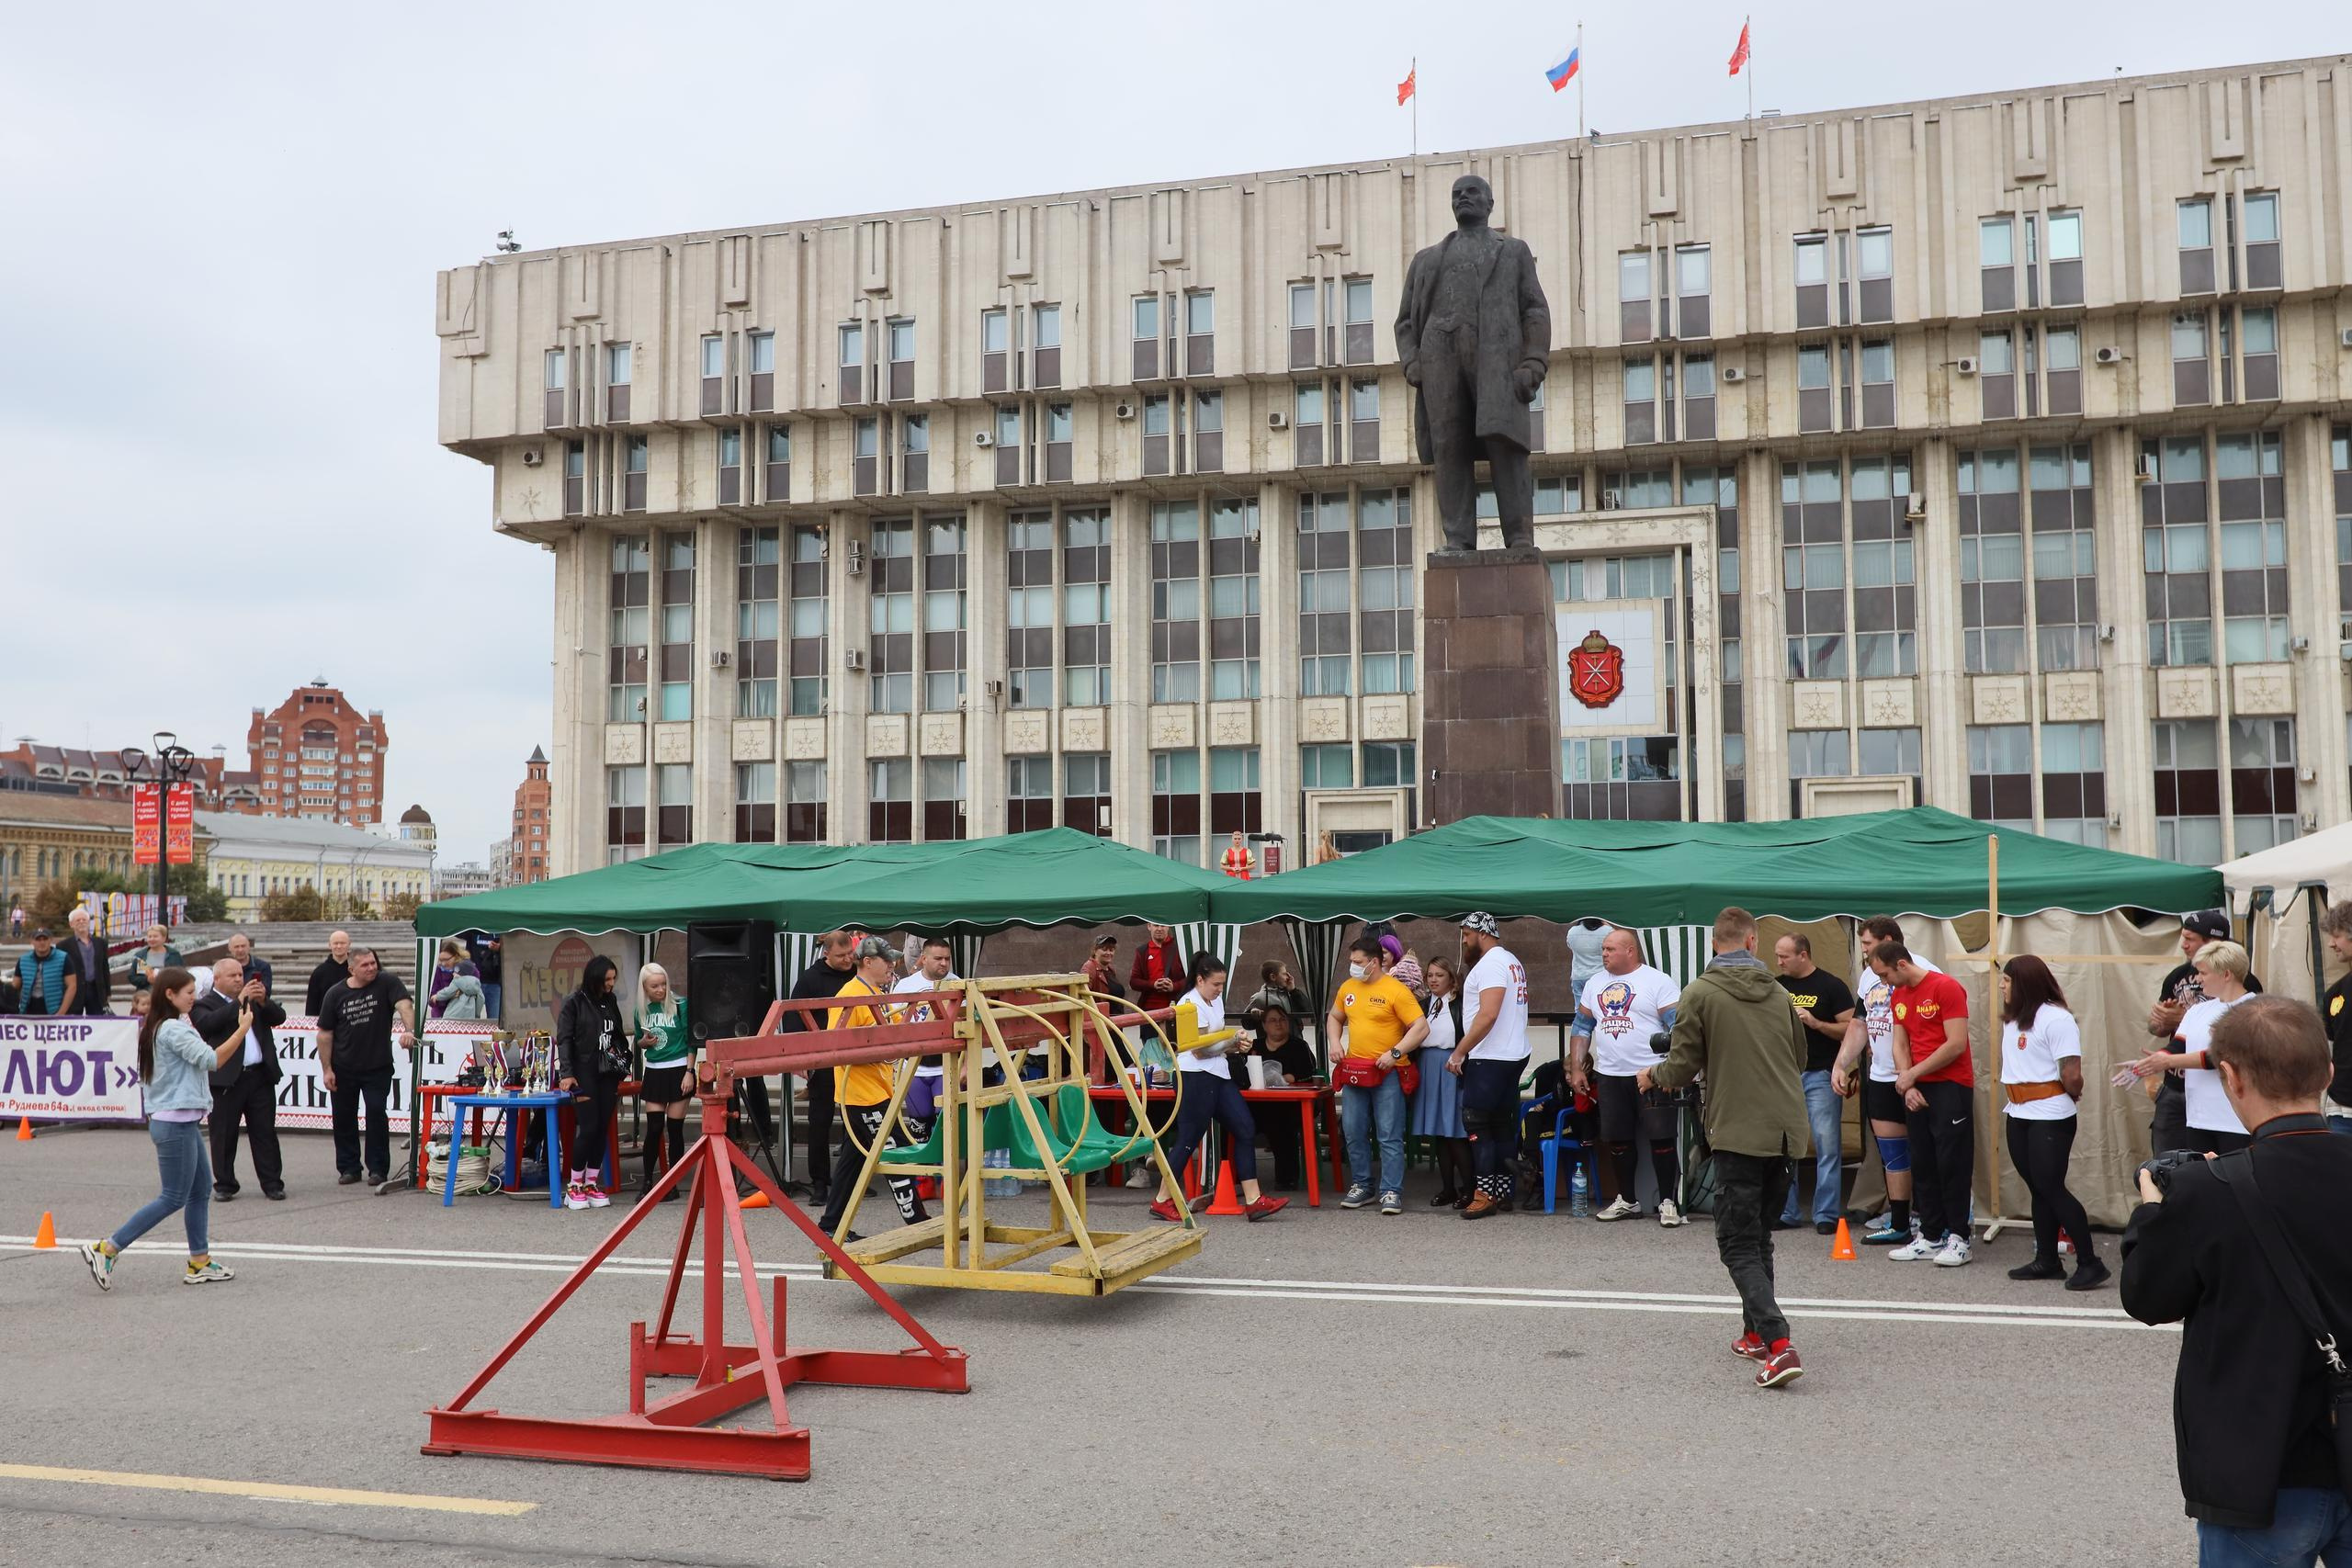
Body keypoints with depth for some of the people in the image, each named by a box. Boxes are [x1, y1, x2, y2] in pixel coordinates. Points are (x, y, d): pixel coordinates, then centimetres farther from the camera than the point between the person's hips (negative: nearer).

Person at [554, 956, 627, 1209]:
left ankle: (592, 1183, 11)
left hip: (608, 1073, 5)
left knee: (602, 1128, 4)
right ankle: (574, 1185, 0)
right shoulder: (574, 1003, -3)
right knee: (588, 1127, -10)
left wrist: (620, 1052, 7)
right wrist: (566, 1073, -14)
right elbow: (564, 1040, -6)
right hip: (584, 1073, -5)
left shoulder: (611, 1001, 12)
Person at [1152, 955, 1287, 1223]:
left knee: (1245, 1130, 2)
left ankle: (1253, 1201, 1)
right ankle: (1162, 1201, 7)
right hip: (1196, 1077, -9)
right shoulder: (1191, 1005, -14)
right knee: (1188, 1139, -4)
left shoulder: (1215, 999, 13)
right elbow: (1200, 1050, -17)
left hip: (1218, 1075, 9)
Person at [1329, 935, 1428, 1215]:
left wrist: (1395, 1053, -20)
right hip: (1354, 1071, 6)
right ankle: (1361, 1185, 21)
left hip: (1387, 1073, -6)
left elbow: (1421, 1028, -14)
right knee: (1353, 1133, 9)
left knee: (1390, 1135, -4)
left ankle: (1391, 1192, -1)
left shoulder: (1396, 990, -11)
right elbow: (1335, 1018, 24)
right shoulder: (1348, 987, 8)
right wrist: (1335, 1043, 7)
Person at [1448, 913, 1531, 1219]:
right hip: (1513, 1056, 10)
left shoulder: (1490, 964, -14)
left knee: (1476, 1124, -6)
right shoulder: (1511, 961, 18)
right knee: (1503, 1126, 10)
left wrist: (1459, 1052, -20)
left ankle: (1485, 1194, -7)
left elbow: (1488, 1014, -23)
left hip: (1489, 1059, -10)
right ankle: (1503, 1193, 13)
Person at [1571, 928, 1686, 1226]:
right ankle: (1626, 1201, 21)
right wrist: (1576, 1069, 12)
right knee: (1616, 1141, 9)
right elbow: (1581, 1027, 18)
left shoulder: (1658, 981, -5)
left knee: (1661, 1139, -4)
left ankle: (1668, 1202, 4)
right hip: (1608, 1076, 6)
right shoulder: (1595, 984, 13)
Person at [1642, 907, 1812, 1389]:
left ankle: (1779, 1346, -15)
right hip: (1788, 1132, 5)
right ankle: (1756, 1333, 26)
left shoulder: (1701, 994, -6)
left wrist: (1652, 1075, 15)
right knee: (1758, 1237, 21)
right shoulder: (1779, 995, 10)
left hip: (1739, 1136, -5)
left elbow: (1682, 1068, -6)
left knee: (1739, 1245, 0)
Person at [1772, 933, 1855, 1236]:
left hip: (1820, 1076, -5)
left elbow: (1851, 1029, -8)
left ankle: (1826, 1216, 1)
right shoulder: (1778, 986, 11)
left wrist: (1815, 1022, -18)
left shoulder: (1831, 986, -3)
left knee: (1827, 1146, -4)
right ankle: (1784, 1212, 12)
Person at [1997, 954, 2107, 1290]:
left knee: (2051, 1187, -8)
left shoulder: (2056, 1019, -15)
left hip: (2050, 1117, -8)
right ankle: (2047, 1261, 18)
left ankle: (2090, 1263, -1)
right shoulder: (2012, 1019, 12)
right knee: (2037, 1188, 11)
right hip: (2019, 1116, 8)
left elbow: (2072, 1076, -18)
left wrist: (2071, 1097, 0)